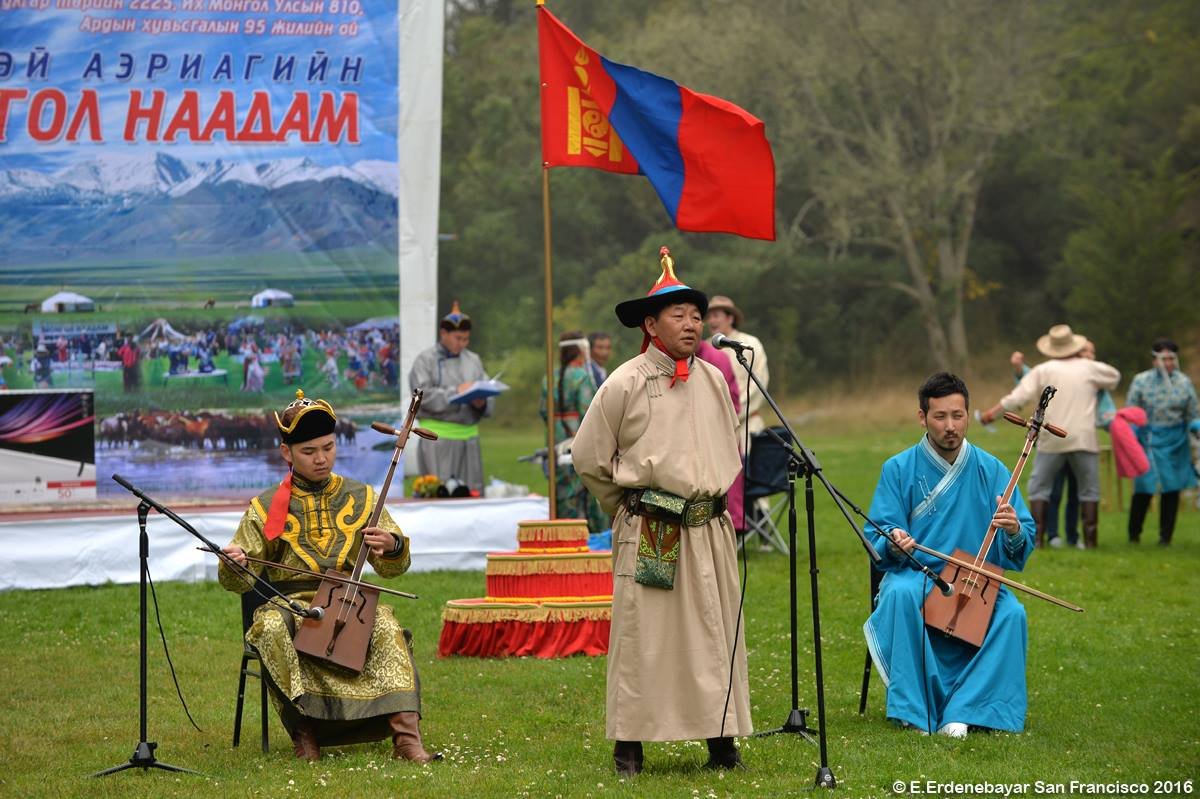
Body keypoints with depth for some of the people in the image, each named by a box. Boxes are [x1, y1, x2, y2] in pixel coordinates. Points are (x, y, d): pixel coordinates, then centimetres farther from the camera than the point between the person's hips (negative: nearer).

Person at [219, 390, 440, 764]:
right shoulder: (265, 508, 7)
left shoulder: (360, 498, 12)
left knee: (386, 628, -30)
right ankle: (304, 731, -26)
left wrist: (392, 547, -14)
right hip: (290, 605, -1)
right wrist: (234, 565, -21)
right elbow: (239, 582, 3)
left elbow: (394, 568, 10)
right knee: (272, 628, -35)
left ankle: (406, 736, -40)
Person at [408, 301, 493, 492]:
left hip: (469, 437, 5)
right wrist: (455, 392, -18)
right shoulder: (426, 360, 1)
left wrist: (482, 403, -10)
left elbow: (490, 396, 13)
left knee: (472, 492, 2)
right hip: (438, 439, -5)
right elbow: (423, 396, -11)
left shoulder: (473, 360, 16)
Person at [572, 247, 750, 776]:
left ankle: (722, 743, 11)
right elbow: (588, 458, 3)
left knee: (717, 634, 5)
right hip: (647, 533, -4)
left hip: (709, 530, 4)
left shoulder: (713, 381, 8)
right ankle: (629, 747, 4)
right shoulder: (624, 384, -6)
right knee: (641, 637, -3)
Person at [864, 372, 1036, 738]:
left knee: (1012, 612, -30)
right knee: (900, 594, -36)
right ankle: (913, 709, -28)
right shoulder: (898, 469, 3)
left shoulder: (990, 470, 5)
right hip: (917, 574, -1)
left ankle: (963, 710, -24)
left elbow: (1022, 549, 3)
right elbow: (876, 538, -2)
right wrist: (894, 542, -26)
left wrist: (1014, 532, -22)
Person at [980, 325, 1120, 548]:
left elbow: (1018, 397, -5)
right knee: (1089, 490, 9)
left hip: (1051, 440, 0)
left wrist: (992, 412, 4)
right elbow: (1114, 376, 21)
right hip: (1083, 438, 0)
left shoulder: (1043, 371, 0)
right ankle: (1090, 538, 4)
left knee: (1039, 487, 9)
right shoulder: (1089, 368, 3)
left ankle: (1038, 536, 0)